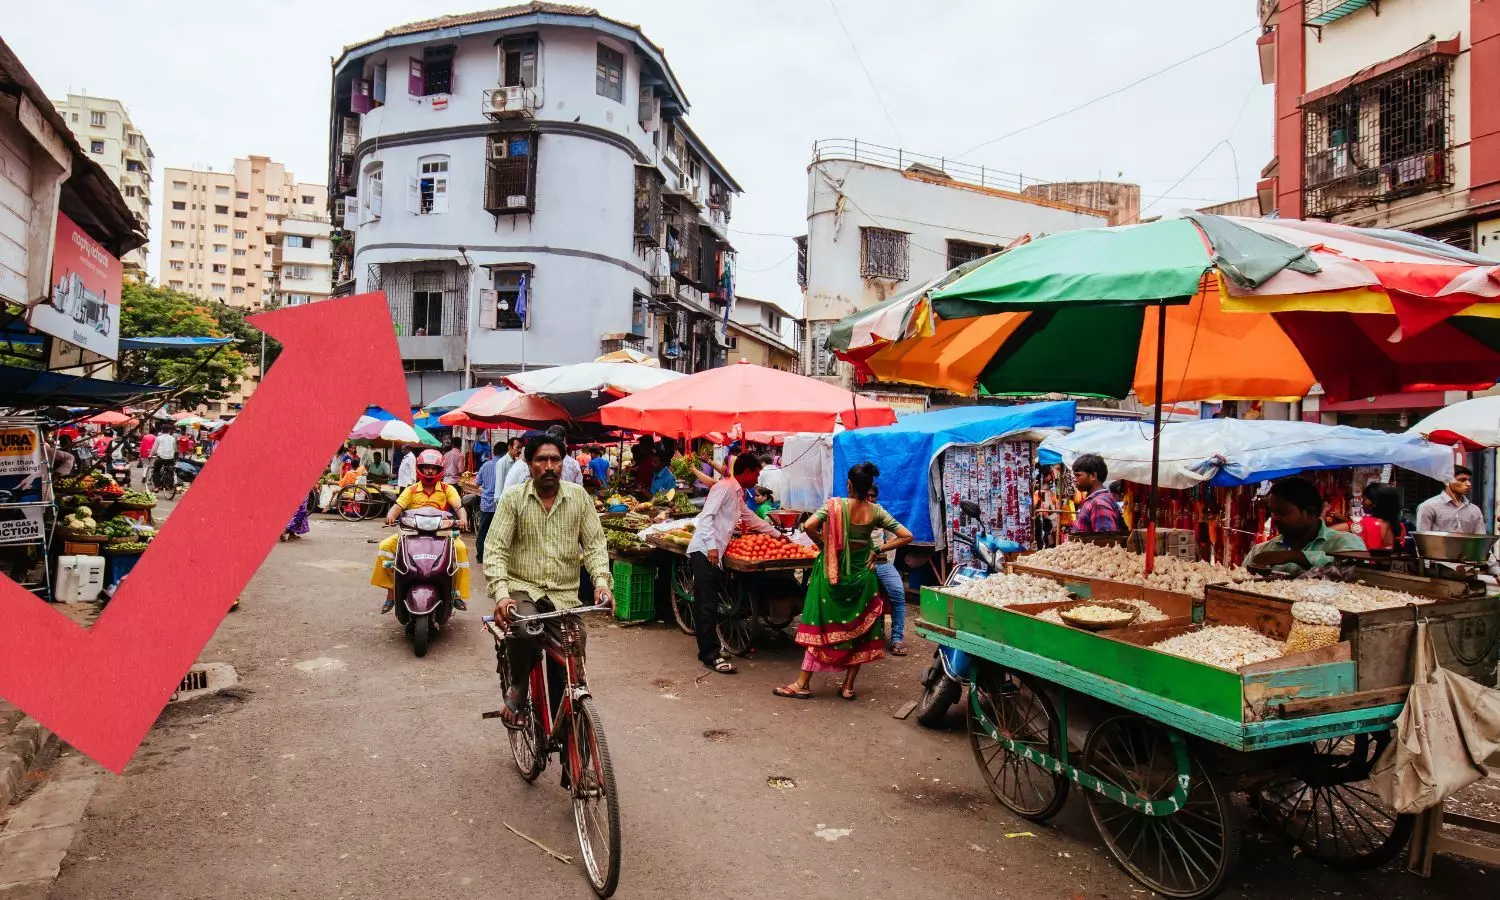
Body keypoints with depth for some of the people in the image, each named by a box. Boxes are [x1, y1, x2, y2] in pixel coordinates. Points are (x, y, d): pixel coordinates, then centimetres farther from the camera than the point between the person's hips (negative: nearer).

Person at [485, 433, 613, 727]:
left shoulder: (578, 496, 4)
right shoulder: (513, 498, -2)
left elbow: (594, 543, 3)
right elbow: (495, 548, -8)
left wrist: (601, 581, -15)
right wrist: (501, 593, -23)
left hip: (564, 594, 2)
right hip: (523, 588, -2)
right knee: (525, 633, -33)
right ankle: (517, 691, -2)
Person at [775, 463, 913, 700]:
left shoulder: (835, 505, -13)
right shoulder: (876, 511, -4)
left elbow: (808, 526, -25)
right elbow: (906, 536, -3)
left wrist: (823, 544, -8)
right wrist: (878, 550, 0)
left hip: (833, 572, -2)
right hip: (862, 574, 3)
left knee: (821, 626, 5)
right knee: (859, 628, 13)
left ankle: (803, 684, 9)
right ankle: (848, 686, 19)